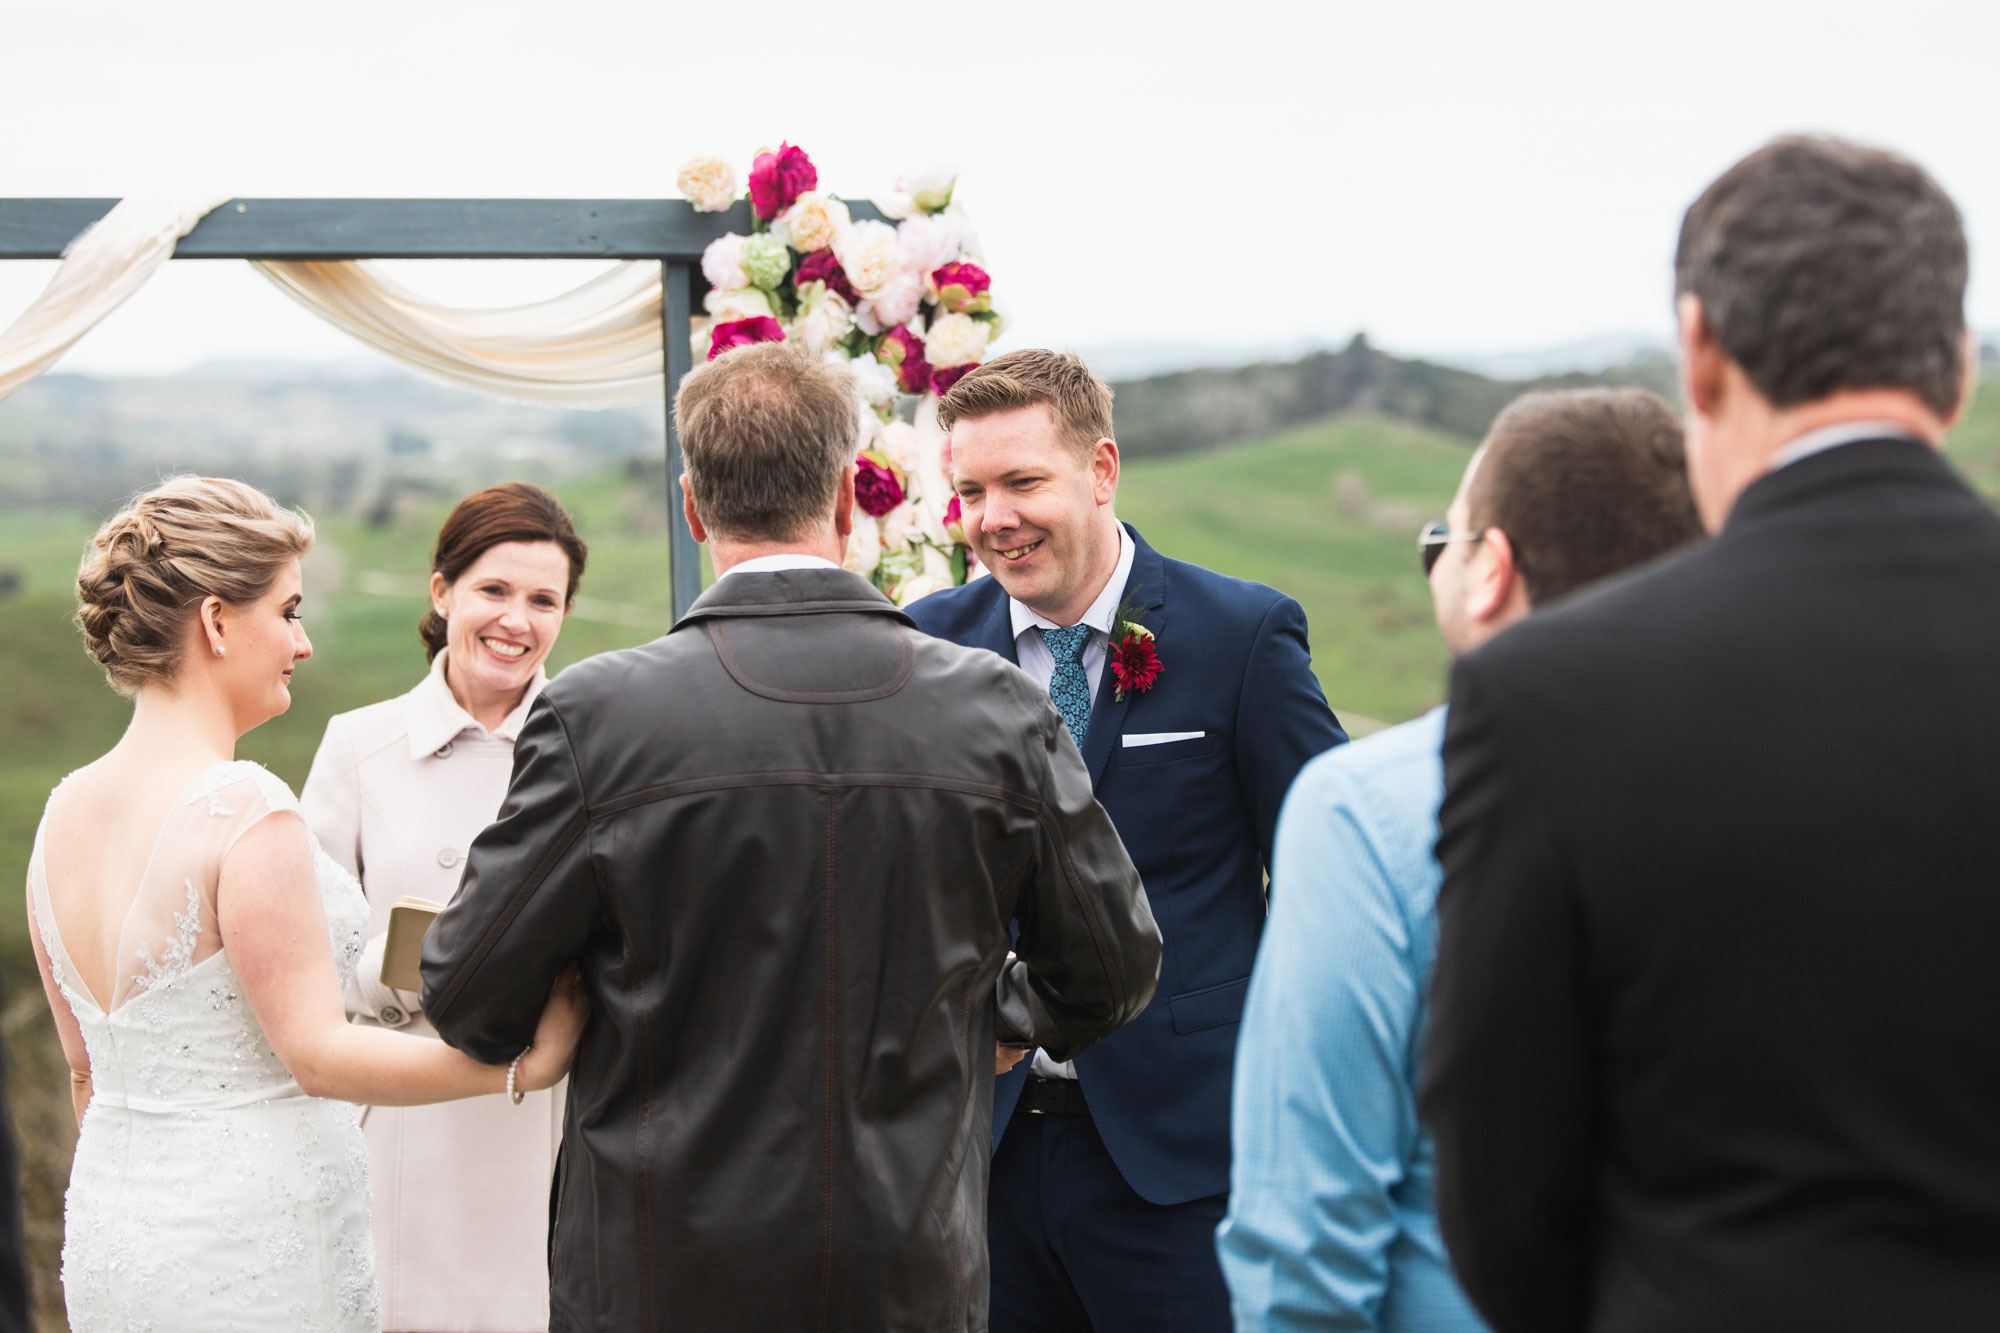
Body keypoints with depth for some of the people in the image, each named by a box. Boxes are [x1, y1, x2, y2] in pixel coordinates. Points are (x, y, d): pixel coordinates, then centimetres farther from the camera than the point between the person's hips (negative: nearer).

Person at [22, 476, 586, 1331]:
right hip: (250, 1249, -8)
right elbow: (318, 1053, -20)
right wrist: (525, 1063, -15)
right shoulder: (244, 811, -19)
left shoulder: (64, 811, 5)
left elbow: (86, 1070, 13)